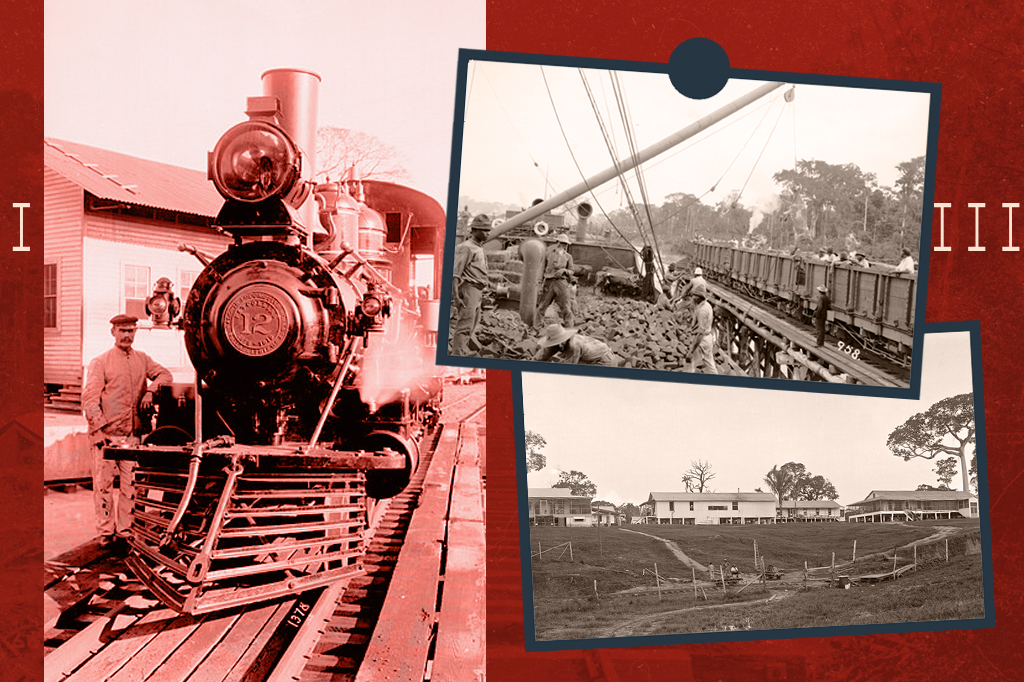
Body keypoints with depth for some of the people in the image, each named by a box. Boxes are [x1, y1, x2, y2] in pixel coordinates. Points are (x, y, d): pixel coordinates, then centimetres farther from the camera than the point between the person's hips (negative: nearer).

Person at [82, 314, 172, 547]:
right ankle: (106, 532, 7)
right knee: (103, 483, -2)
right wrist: (100, 428, -14)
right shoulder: (100, 362, 1)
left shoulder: (143, 359, 14)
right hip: (105, 433, -3)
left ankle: (125, 530, 9)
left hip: (133, 433, 3)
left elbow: (165, 375, 18)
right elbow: (89, 399, -5)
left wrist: (150, 390, -2)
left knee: (132, 483, 1)